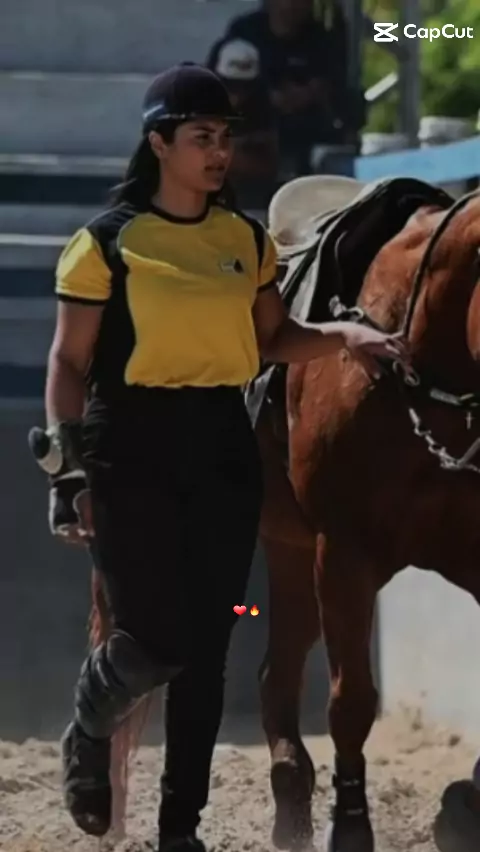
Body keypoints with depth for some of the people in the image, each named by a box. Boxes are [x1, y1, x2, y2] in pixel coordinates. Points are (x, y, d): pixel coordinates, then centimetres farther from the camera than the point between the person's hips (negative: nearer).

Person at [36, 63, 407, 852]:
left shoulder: (248, 238, 8)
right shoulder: (107, 242, -5)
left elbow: (274, 337, 17)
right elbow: (69, 366, -4)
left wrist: (345, 335, -1)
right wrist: (72, 471, -11)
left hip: (224, 446, 5)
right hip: (134, 447, -5)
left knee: (206, 646, 5)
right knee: (156, 637, -10)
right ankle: (88, 735, 24)